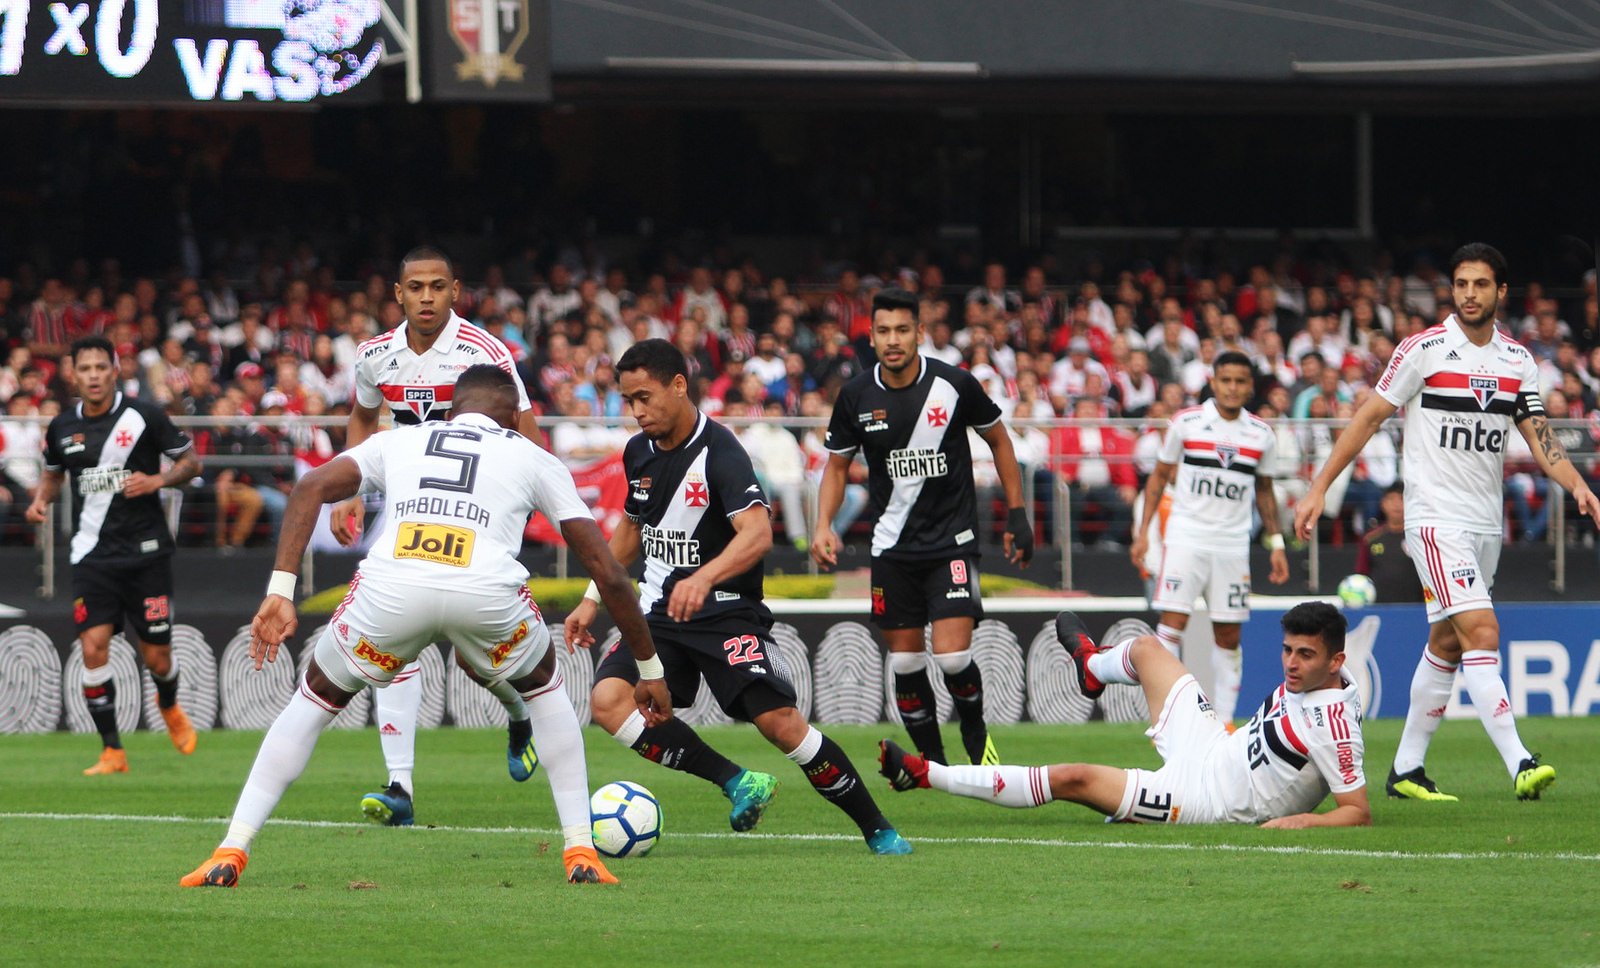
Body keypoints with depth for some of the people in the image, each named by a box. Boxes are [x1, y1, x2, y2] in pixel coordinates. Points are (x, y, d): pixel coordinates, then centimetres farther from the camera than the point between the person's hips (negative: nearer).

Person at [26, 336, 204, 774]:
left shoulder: (144, 416, -6)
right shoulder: (63, 427, 3)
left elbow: (190, 461, 3)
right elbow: (53, 472, 22)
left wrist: (158, 480, -16)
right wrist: (41, 499, 1)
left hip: (145, 551, -2)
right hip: (92, 554, 2)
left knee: (157, 658, 3)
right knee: (93, 648, -13)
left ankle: (169, 707, 40)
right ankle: (112, 751, -1)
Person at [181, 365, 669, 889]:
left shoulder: (399, 439, 32)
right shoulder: (532, 457, 30)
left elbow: (312, 487, 13)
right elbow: (607, 571, 28)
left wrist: (280, 592, 10)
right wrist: (650, 669, 38)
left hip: (391, 588, 0)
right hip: (487, 591, 0)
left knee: (317, 698, 27)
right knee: (543, 687, 33)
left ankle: (231, 852, 16)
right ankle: (581, 853, 25)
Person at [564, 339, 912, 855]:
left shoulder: (719, 452, -16)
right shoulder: (639, 452, 7)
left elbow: (758, 534, -30)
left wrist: (703, 579, -47)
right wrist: (592, 600, 21)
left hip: (726, 613, -6)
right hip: (659, 611, 6)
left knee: (779, 720, -19)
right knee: (608, 700, -20)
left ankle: (877, 830, -1)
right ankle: (737, 783, -13)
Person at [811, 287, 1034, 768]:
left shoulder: (955, 385, -9)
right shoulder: (857, 396, -3)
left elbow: (998, 440, 7)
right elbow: (837, 464, 10)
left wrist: (1017, 515, 5)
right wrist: (823, 526, -6)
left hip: (952, 541, -3)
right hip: (893, 546, 3)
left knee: (952, 656, -14)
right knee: (904, 661, 3)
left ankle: (975, 730, 15)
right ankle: (933, 761, 19)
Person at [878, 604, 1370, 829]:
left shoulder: (1335, 727, -29)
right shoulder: (1306, 678, -4)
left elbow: (1359, 812, -30)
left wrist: (1307, 819, -44)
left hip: (1201, 799, -9)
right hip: (1208, 748, 9)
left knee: (1071, 778, -12)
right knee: (1144, 647, 20)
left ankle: (925, 774, -3)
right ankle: (1093, 665, 61)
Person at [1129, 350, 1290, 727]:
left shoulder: (1261, 434, 6)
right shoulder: (1186, 423, 0)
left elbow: (1264, 491, 18)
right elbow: (1159, 476, 7)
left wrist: (1276, 543, 12)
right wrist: (1142, 531, 1)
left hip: (1233, 546, 2)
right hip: (1186, 537, -2)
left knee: (1228, 636, 2)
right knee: (1172, 623, -12)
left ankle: (1224, 720, 9)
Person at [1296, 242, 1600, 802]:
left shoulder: (1518, 361, 8)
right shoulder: (1424, 350, -7)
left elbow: (1539, 438, 7)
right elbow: (1370, 418, -2)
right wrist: (1319, 489, -3)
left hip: (1487, 523, 6)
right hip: (1436, 518, -6)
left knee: (1446, 645, 11)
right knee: (1482, 633, -18)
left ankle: (1406, 770, 21)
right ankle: (1519, 765, -27)